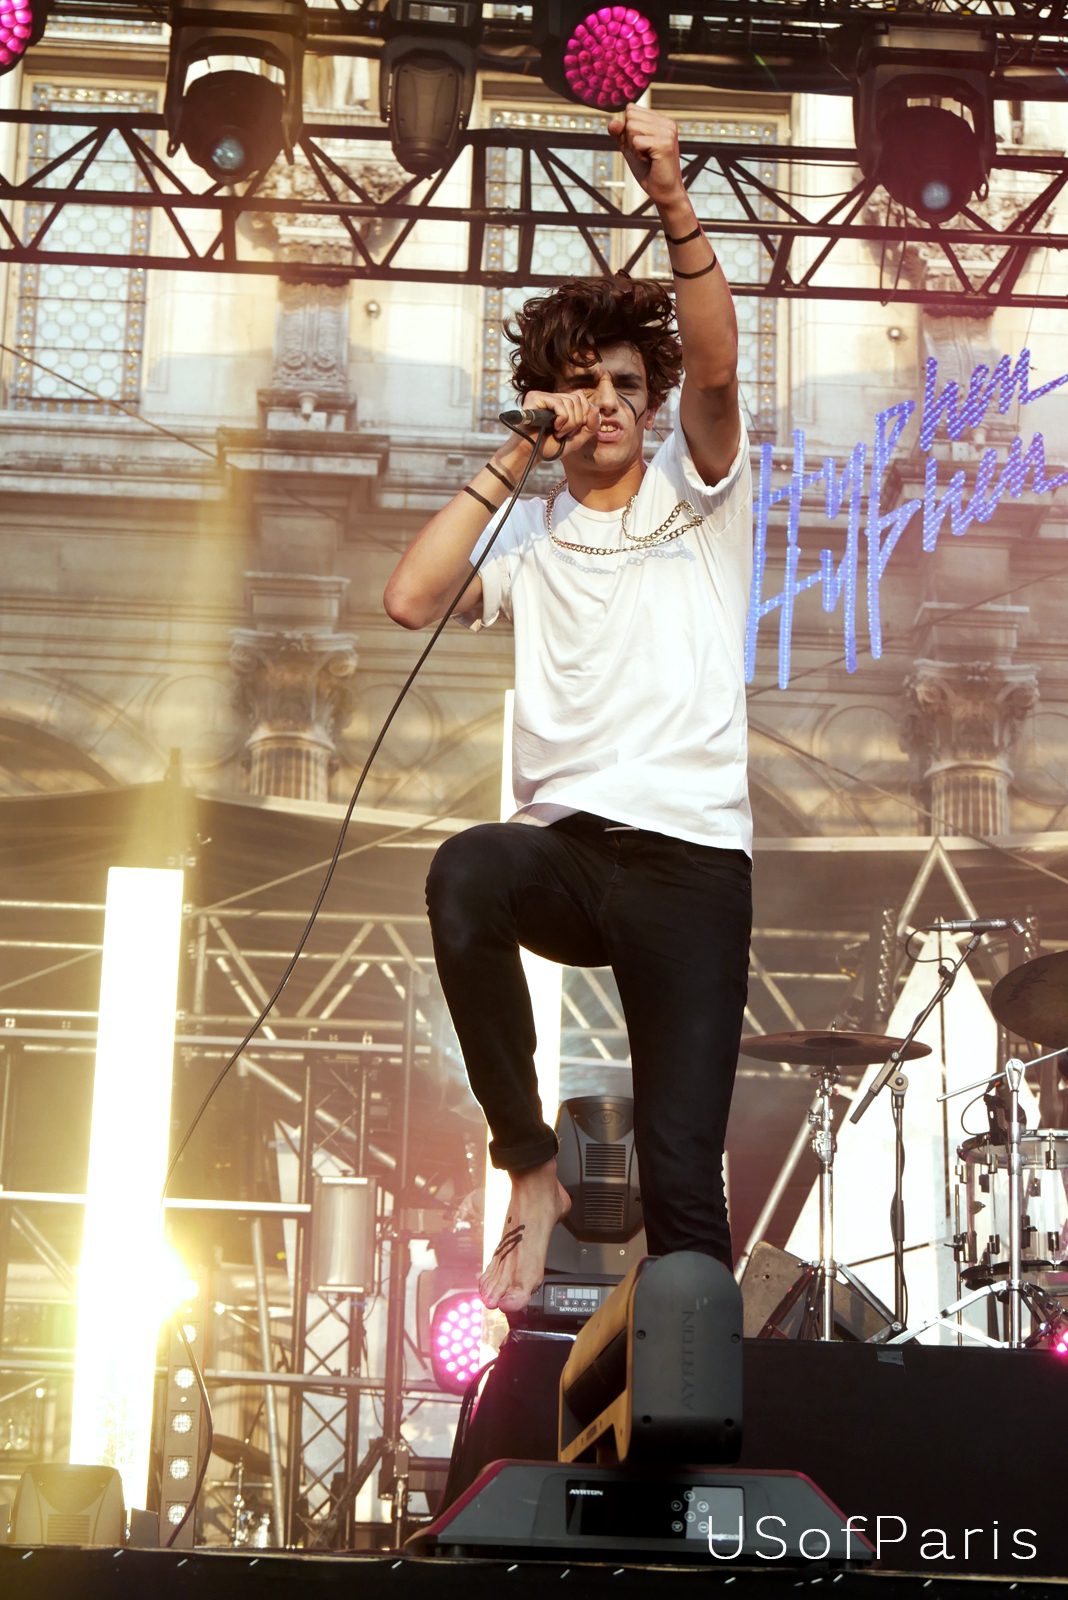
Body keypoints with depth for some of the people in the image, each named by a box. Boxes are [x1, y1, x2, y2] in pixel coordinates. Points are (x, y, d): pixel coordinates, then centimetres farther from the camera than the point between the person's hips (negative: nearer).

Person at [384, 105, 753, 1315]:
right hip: (568, 847, 1)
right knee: (466, 871, -36)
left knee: (680, 1172, -9)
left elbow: (715, 368, -6)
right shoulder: (530, 536, 18)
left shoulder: (698, 497, 13)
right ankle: (530, 1168, -22)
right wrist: (506, 465, 5)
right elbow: (411, 599, 1)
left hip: (691, 861, -1)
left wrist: (673, 202, -19)